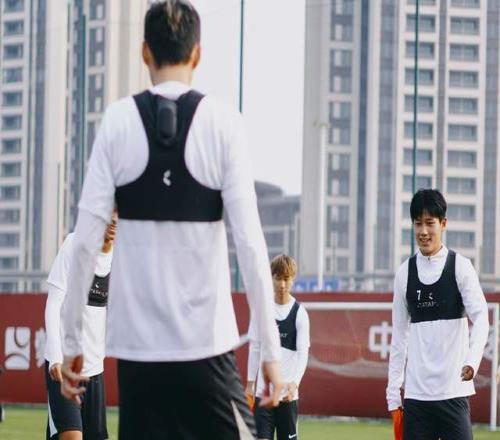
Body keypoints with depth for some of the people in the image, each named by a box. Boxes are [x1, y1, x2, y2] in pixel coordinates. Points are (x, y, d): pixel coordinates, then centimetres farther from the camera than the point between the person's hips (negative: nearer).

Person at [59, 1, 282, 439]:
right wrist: (271, 347, -3)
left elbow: (85, 240, -2)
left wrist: (72, 340, 5)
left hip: (136, 341, 2)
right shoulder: (222, 122, -3)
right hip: (206, 338, -1)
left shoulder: (118, 120, 1)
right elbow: (249, 241, -7)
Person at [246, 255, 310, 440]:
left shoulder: (300, 313, -3)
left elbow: (303, 353, -9)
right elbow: (254, 349, 11)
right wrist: (250, 383, 9)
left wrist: (294, 383, -24)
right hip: (263, 389, 2)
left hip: (288, 392, -2)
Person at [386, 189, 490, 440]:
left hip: (453, 391, -3)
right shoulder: (405, 273, 9)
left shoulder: (460, 266, -1)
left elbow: (480, 317, -11)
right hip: (415, 393, 3)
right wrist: (393, 394, 9)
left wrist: (472, 361, -29)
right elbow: (399, 336, 13)